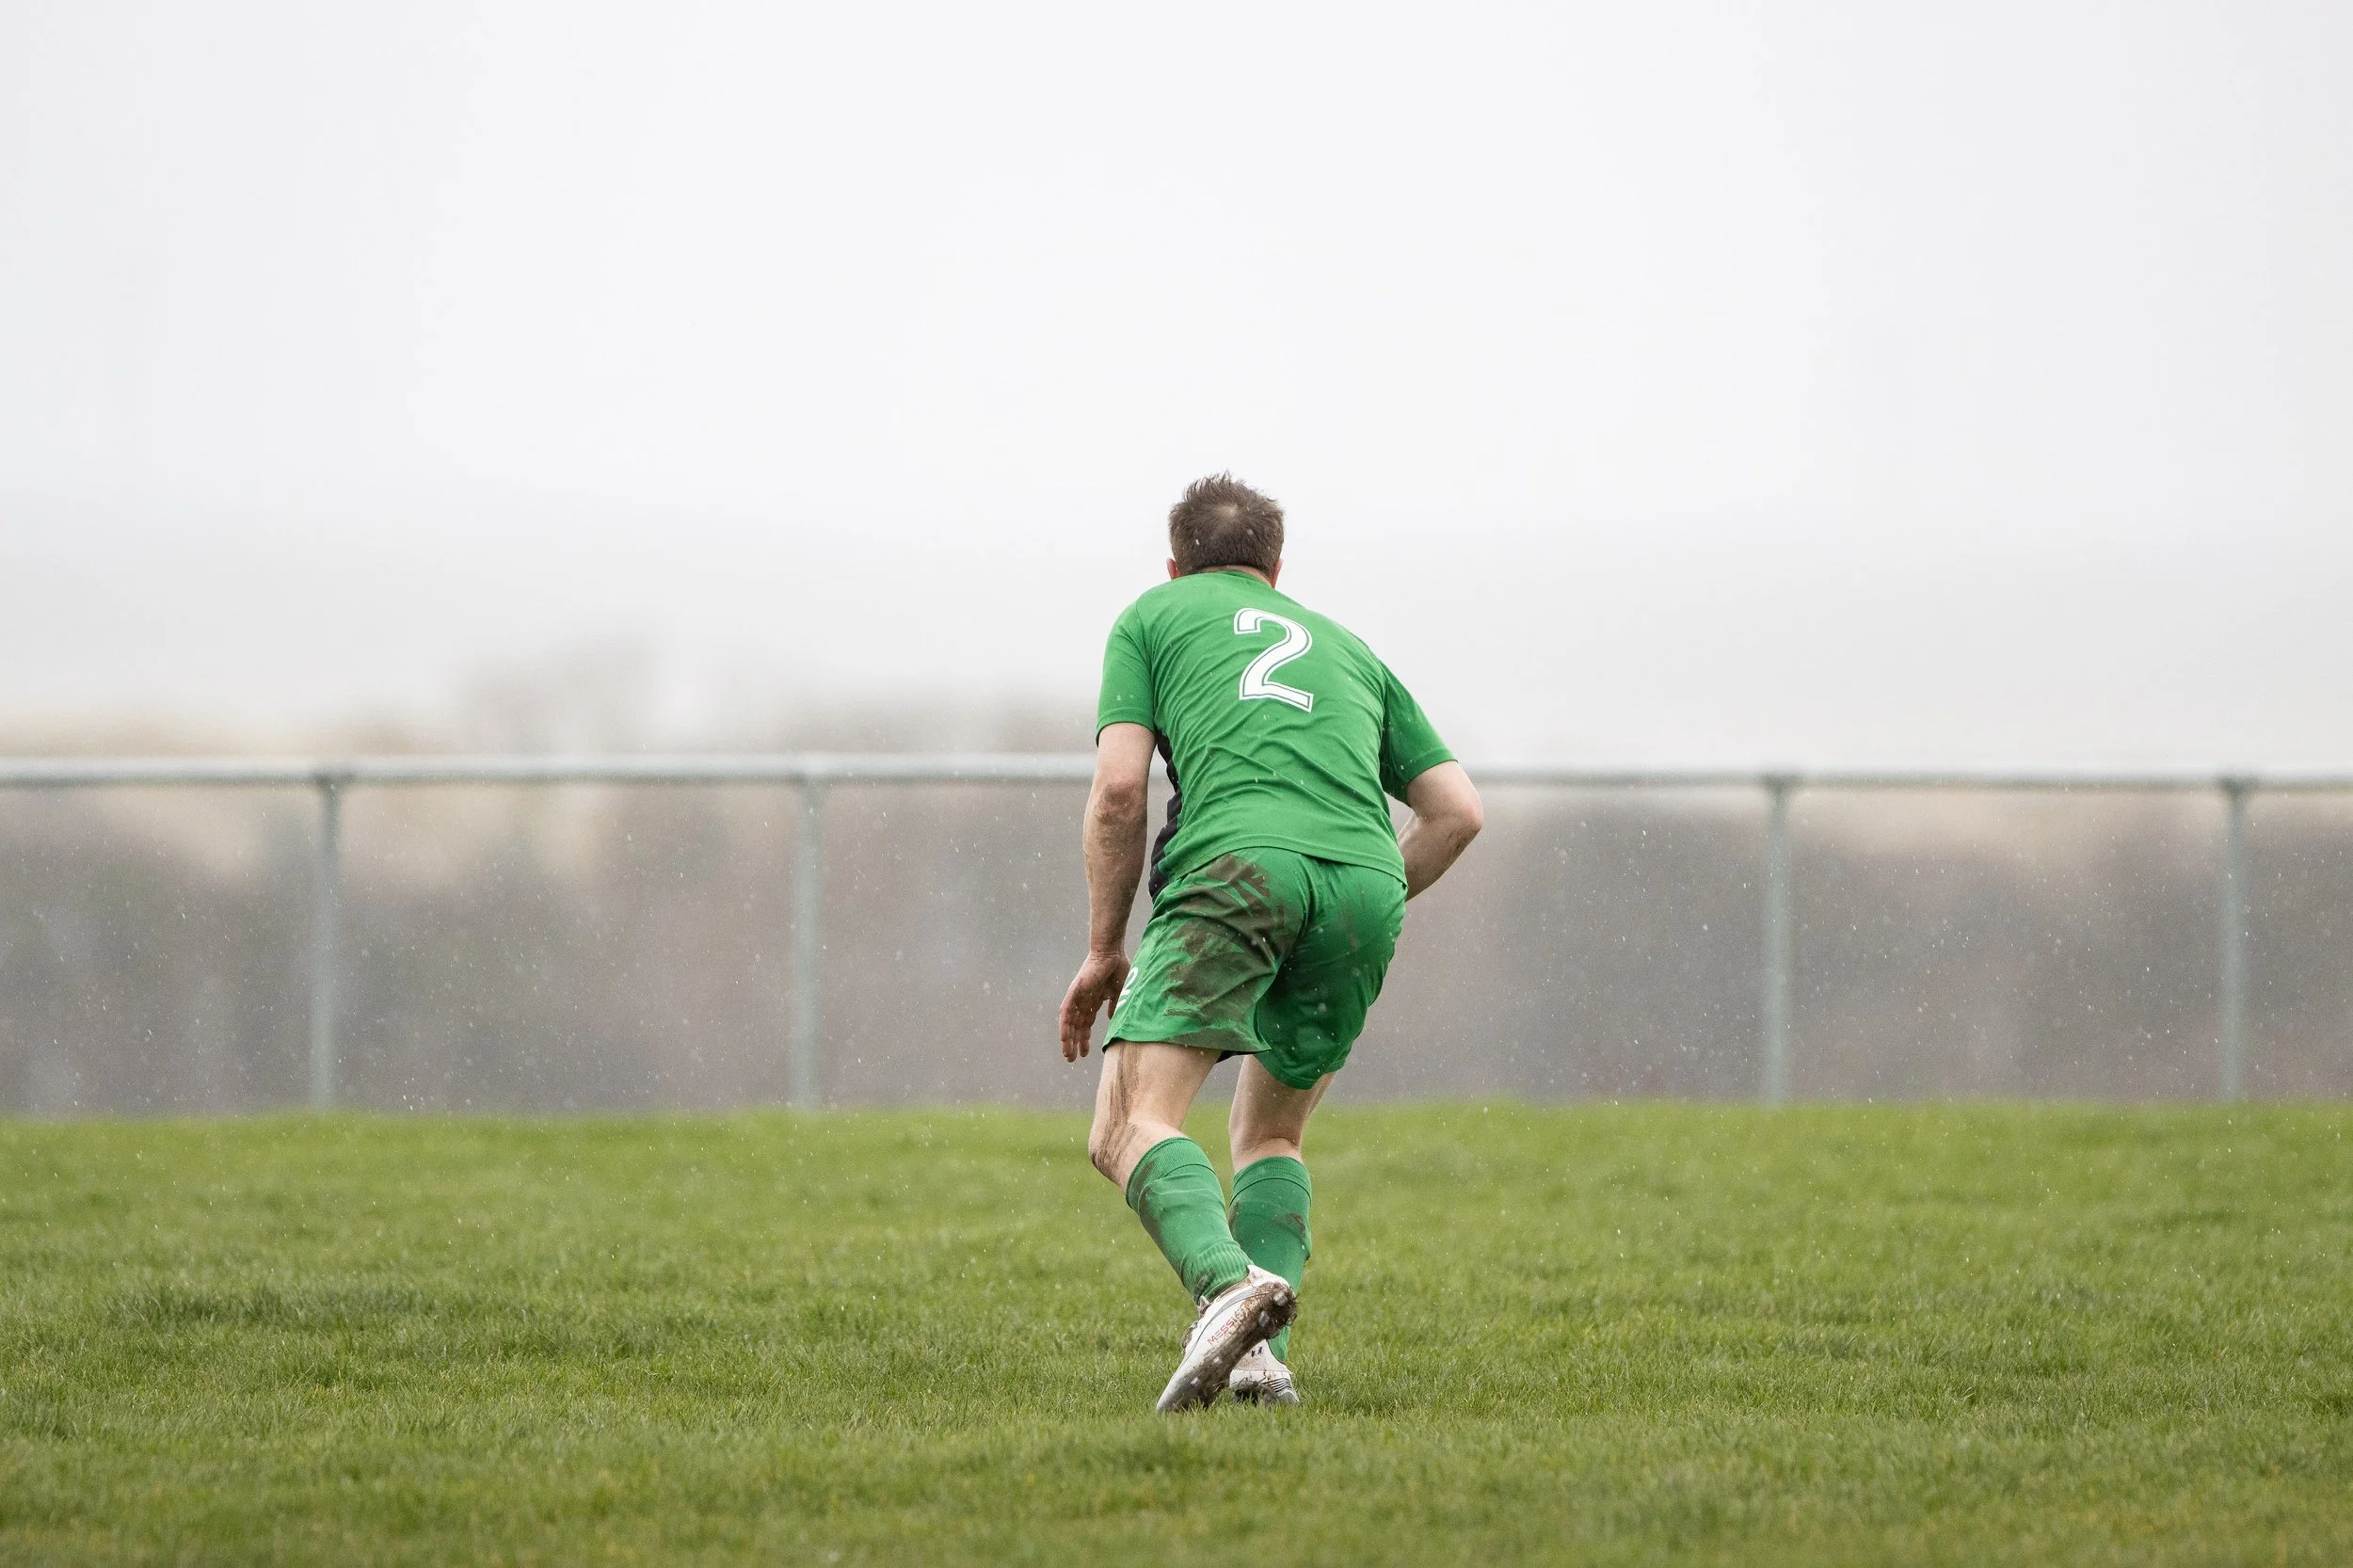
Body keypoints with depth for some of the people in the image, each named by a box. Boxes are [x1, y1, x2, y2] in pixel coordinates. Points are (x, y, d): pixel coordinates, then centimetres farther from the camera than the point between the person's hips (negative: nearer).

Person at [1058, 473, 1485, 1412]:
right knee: (1269, 1137, 21)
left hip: (1239, 862, -4)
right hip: (1363, 882, 4)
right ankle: (1262, 1359, 1)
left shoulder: (1153, 617, 24)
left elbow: (1119, 788, 9)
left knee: (1131, 1127, -10)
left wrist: (1104, 949, 15)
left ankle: (1229, 1283, -39)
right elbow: (1457, 812, 25)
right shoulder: (1345, 647, 34)